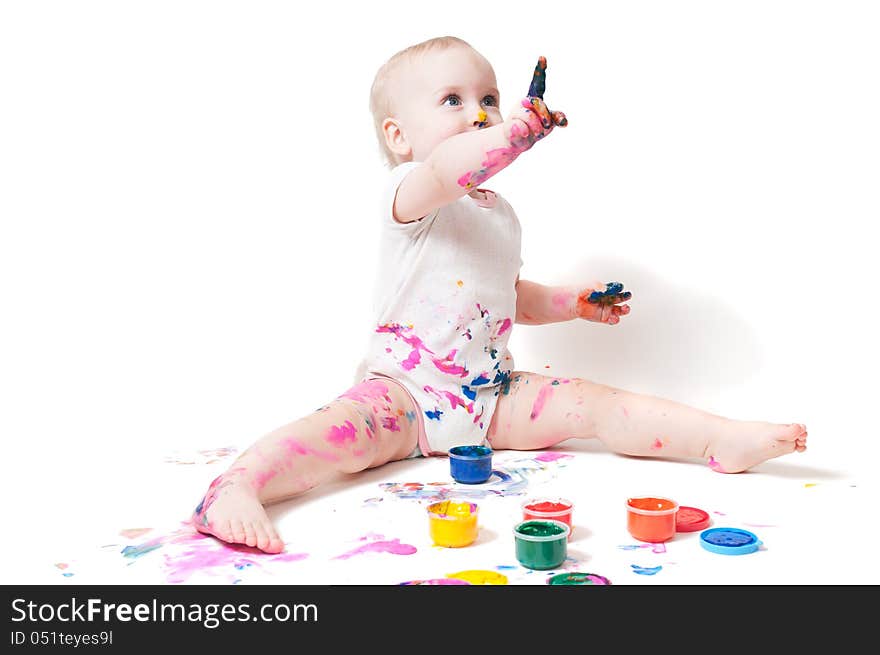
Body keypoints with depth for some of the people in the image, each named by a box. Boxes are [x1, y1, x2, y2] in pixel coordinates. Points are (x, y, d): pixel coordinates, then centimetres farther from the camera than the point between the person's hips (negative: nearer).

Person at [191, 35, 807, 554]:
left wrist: (572, 301, 17)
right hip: (404, 390, -6)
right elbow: (445, 172, -35)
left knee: (596, 403, -9)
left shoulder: (500, 211, 17)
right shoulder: (407, 194, -8)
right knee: (346, 428, -35)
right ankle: (236, 487, -46)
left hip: (492, 395, 6)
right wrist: (525, 125, -45)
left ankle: (723, 439, -15)